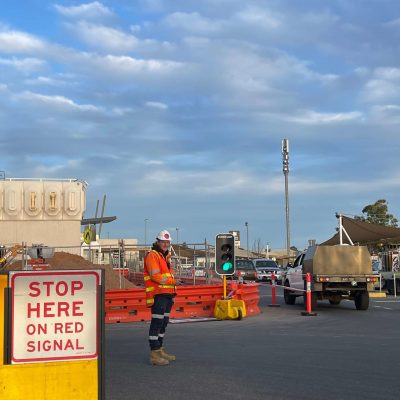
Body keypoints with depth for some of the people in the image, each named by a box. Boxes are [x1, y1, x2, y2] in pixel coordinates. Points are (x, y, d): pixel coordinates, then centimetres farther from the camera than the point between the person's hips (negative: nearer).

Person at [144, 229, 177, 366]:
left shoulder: (166, 256, 21)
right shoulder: (152, 255, -9)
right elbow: (155, 275, -20)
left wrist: (172, 293, 18)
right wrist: (171, 280, -10)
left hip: (167, 294, 10)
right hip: (158, 295, -10)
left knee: (163, 323, 15)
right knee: (157, 323, -9)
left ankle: (160, 350, 25)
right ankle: (154, 354, -9)